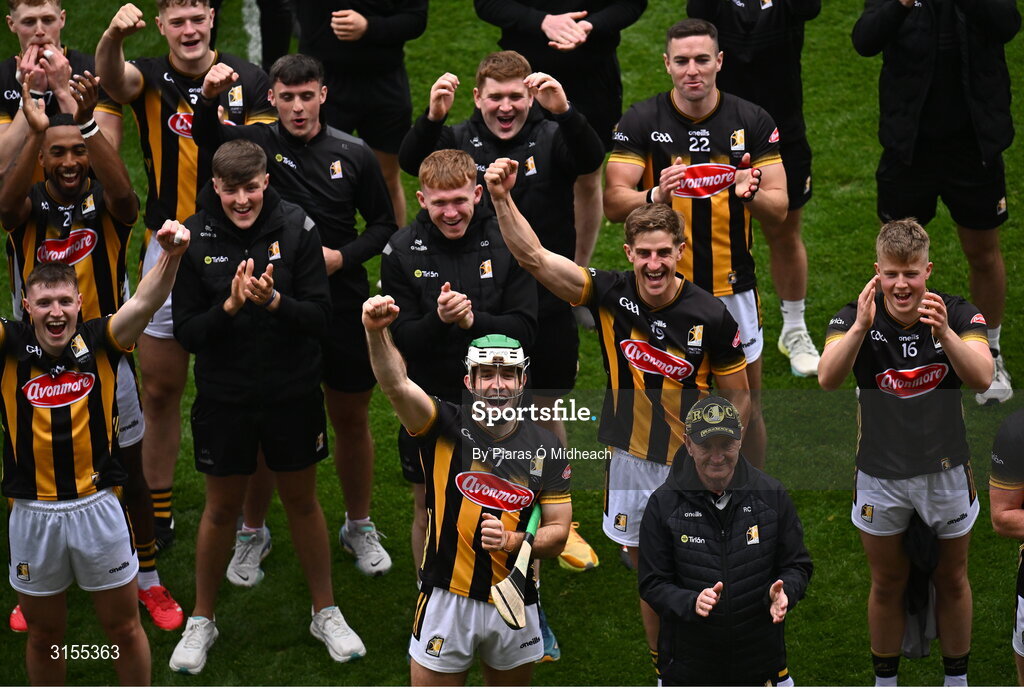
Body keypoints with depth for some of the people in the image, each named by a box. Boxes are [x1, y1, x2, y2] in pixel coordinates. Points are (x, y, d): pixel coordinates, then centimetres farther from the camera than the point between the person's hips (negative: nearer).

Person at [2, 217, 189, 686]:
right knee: (44, 634, 16)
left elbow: (143, 304, -21)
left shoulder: (99, 343, -5)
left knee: (124, 628, 12)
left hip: (97, 507, 0)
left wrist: (170, 257, -40)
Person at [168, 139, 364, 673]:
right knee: (221, 508, 12)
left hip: (292, 393, 0)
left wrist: (274, 301, -31)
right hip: (223, 397, 0)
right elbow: (186, 332, -11)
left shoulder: (296, 228, -12)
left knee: (302, 502, 15)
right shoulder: (193, 238, -11)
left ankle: (325, 612, 31)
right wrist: (229, 307, -29)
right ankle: (202, 620, 30)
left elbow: (320, 316, -13)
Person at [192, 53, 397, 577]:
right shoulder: (257, 144, -5)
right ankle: (252, 533, 26)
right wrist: (209, 97, -45)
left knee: (351, 420, 13)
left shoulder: (354, 155, -3)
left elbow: (383, 223, 6)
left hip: (342, 307, 1)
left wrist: (343, 257, -11)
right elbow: (204, 136, -24)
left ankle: (358, 527, 32)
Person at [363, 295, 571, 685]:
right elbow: (396, 384, -26)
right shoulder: (446, 427, -6)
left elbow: (558, 532, 3)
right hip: (447, 599, -2)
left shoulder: (546, 447, 0)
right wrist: (376, 332, -45)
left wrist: (512, 541, -18)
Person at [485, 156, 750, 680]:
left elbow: (738, 399, -2)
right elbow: (533, 257, -14)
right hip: (631, 463, 2)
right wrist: (502, 198, -26)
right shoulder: (611, 294, -8)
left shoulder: (712, 317, -13)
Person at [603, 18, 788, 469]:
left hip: (732, 289, 1)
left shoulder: (753, 122, -1)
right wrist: (655, 196, -30)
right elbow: (614, 203, -9)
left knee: (747, 410, 8)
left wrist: (750, 193, -24)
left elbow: (778, 209, 0)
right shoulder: (640, 122, -4)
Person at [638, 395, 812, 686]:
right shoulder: (664, 503, -7)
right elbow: (652, 583, -5)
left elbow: (798, 565, 5)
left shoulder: (771, 494, -3)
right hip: (690, 663, -1)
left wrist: (783, 592, -17)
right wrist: (691, 602, -24)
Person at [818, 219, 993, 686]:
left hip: (946, 470, 0)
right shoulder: (853, 318, -10)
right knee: (887, 585, 14)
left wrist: (945, 333, -44)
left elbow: (982, 379, -27)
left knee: (952, 581, 15)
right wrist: (861, 327, -41)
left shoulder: (958, 315, -11)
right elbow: (828, 379, -27)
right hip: (881, 472, 0)